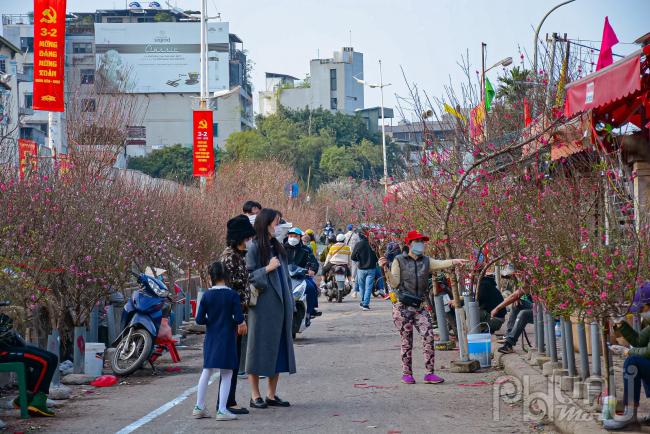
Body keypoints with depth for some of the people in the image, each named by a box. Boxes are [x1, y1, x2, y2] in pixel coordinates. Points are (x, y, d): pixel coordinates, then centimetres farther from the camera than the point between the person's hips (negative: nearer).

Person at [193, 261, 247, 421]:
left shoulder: (207, 296, -2)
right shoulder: (232, 295, -11)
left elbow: (199, 319, -3)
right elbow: (238, 318, -15)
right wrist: (241, 323, 6)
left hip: (210, 339, 4)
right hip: (227, 340, -4)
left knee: (206, 371, 16)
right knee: (226, 374, 2)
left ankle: (199, 407, 19)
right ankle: (222, 410, -3)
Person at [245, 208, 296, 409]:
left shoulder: (278, 248, 13)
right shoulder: (254, 248, -7)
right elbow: (247, 277, -10)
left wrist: (290, 302, 13)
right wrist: (267, 269, -20)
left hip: (280, 306, 7)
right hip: (262, 306, -7)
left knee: (278, 349, 8)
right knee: (260, 348, -1)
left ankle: (272, 395, 15)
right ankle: (255, 396, 5)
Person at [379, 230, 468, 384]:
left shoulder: (426, 261, 10)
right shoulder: (399, 261, 2)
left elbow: (440, 264, -10)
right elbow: (395, 283, -5)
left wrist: (454, 261, -30)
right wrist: (386, 269, -19)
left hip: (420, 307, 3)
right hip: (403, 307, -3)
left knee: (429, 337, -10)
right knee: (406, 341, 2)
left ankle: (429, 373, -7)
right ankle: (407, 373, 13)